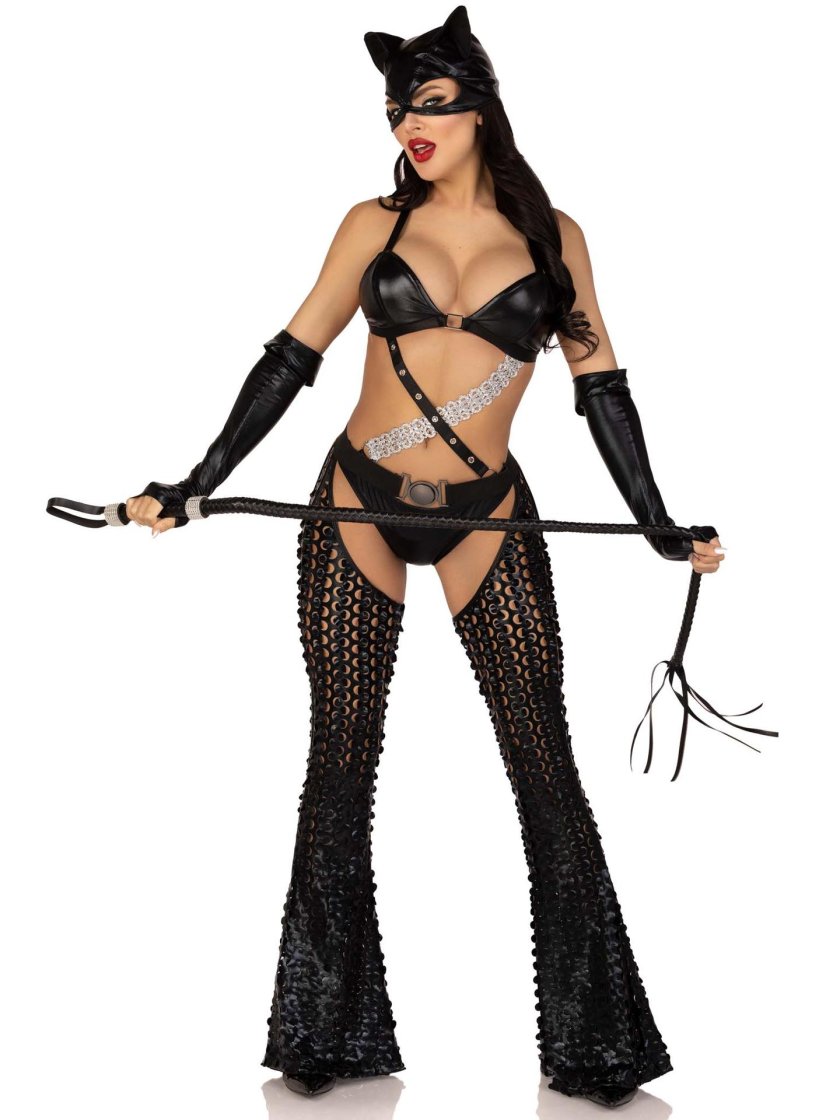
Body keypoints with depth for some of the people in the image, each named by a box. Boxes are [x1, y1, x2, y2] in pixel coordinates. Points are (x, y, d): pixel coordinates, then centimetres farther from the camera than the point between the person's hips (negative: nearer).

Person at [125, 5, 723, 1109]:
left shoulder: (552, 236, 5)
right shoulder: (376, 224, 4)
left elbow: (599, 384, 8)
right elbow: (292, 358, 5)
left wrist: (664, 530, 8)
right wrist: (192, 488, 1)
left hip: (488, 520, 0)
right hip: (357, 510, 0)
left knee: (546, 766, -2)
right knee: (342, 760, 3)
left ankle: (590, 1039, 8)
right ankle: (331, 1033, 15)